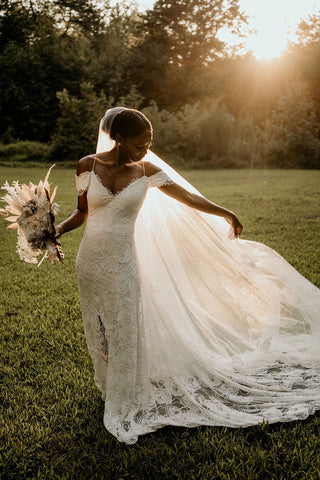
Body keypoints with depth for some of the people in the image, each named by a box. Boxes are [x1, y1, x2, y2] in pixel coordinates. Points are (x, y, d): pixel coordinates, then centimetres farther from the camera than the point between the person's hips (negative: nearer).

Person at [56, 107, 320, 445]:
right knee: (97, 331, 15)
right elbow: (82, 212, 4)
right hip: (90, 261, 2)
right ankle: (107, 388, 41)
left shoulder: (146, 171, -5)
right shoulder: (87, 166, -5)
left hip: (122, 263, -1)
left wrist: (227, 215, 11)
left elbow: (188, 197, 4)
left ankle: (124, 406, 25)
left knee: (123, 332, 5)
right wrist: (59, 229, -15)